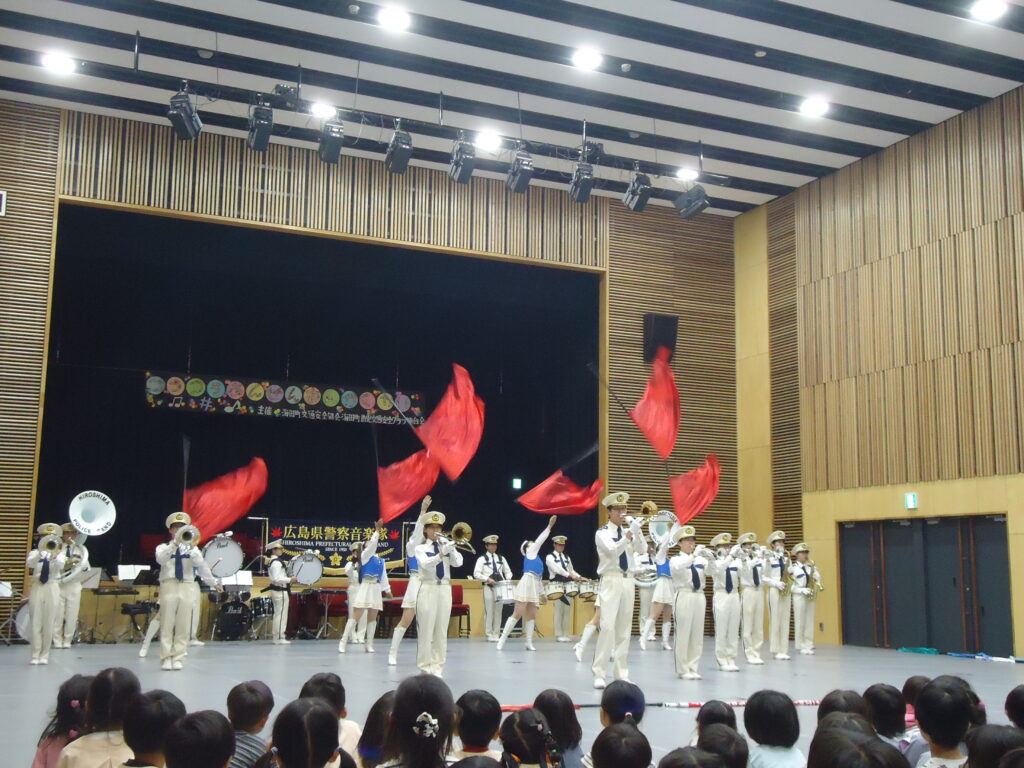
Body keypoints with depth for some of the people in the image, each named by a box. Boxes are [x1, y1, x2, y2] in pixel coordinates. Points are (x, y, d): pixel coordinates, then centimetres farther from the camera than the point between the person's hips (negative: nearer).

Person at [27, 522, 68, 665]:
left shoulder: (59, 554, 6)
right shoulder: (35, 553, 6)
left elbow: (61, 565, -16)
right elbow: (28, 564, -16)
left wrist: (55, 554, -30)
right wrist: (41, 551, -27)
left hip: (52, 589, 0)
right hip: (37, 588, 0)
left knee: (49, 624, 1)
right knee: (36, 623, 0)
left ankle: (44, 655, 8)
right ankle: (35, 655, 5)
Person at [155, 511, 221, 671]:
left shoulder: (192, 548, 13)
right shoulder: (163, 547, 8)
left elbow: (201, 564, -1)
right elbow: (160, 559, -14)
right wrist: (175, 544, -23)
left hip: (186, 587, 2)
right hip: (169, 586, -2)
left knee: (183, 626, 0)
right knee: (167, 624, -3)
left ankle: (178, 658, 4)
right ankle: (166, 658, -1)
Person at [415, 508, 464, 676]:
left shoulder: (446, 545, 13)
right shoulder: (421, 548, 4)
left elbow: (458, 563, -1)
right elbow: (426, 564, -16)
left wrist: (451, 548, -14)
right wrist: (442, 553, -29)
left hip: (445, 590, 3)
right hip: (428, 589, -3)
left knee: (441, 631, 4)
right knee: (426, 630, -4)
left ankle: (437, 668, 9)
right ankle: (425, 668, 1)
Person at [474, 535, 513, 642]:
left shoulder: (501, 558, 15)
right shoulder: (482, 559, 2)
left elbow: (508, 571, 17)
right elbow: (476, 574, -5)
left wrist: (508, 579, -4)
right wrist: (487, 579, -18)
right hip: (488, 587, -4)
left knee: (498, 611, 4)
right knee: (489, 611, -4)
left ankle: (496, 634, 8)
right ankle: (489, 635, 1)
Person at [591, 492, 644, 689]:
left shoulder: (628, 532, 12)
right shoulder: (602, 533, -1)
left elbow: (641, 549, -4)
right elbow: (613, 551, -19)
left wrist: (637, 531, -20)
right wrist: (629, 534, -31)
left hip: (628, 581, 5)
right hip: (611, 581, -5)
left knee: (624, 628, 7)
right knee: (608, 626, -14)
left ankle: (621, 673, 13)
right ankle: (598, 674, -10)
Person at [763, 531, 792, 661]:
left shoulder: (786, 559, 13)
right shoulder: (769, 559, -4)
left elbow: (789, 576, 15)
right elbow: (763, 578, -7)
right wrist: (776, 583, -18)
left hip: (786, 592, 6)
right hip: (774, 591, -6)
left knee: (785, 621, 4)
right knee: (775, 620, -4)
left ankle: (784, 651, 7)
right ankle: (776, 651, -1)